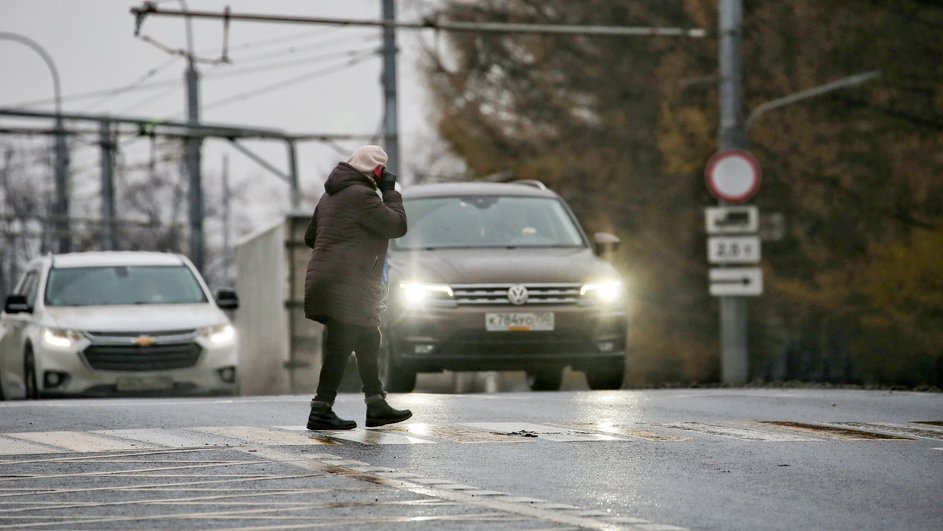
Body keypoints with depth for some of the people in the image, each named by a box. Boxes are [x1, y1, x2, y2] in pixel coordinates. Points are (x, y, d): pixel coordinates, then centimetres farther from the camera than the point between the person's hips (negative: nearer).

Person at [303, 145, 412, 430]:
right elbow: (396, 225, -14)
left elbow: (310, 236, 24)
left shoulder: (331, 195, 17)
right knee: (339, 348, -8)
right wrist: (390, 191, -3)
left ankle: (376, 406, 21)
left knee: (368, 342, 17)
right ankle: (321, 411, -9)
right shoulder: (361, 195, -14)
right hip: (346, 286, -10)